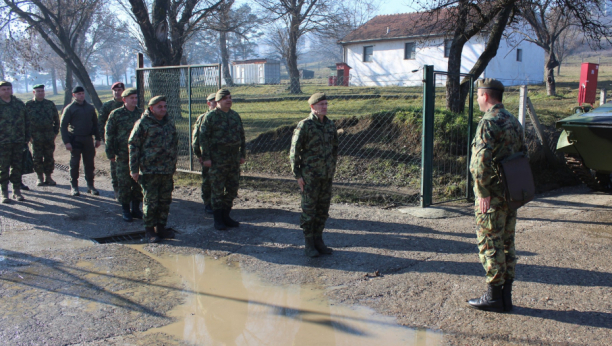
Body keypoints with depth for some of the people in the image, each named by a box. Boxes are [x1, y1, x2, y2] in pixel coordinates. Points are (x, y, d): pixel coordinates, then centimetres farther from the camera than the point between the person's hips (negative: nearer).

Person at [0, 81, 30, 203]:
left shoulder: (19, 104, 10)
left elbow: (26, 121, 16)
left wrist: (27, 137, 12)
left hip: (18, 142, 3)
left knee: (17, 167, 7)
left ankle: (17, 191, 17)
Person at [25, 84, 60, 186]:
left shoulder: (50, 104, 8)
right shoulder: (28, 105, 1)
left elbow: (56, 119, 13)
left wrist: (55, 132, 6)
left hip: (49, 135, 2)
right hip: (36, 136, -2)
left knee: (49, 157, 6)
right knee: (37, 158, 2)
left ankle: (48, 177, 16)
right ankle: (40, 178, 13)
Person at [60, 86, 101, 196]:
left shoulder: (90, 108, 11)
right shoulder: (69, 108, -3)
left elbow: (95, 124, 17)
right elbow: (63, 126, -5)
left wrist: (97, 138, 11)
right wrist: (66, 142, -13)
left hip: (88, 139, 4)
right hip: (75, 140, -3)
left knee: (89, 163, 6)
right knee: (74, 163, 1)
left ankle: (90, 186, 15)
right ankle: (74, 186, 11)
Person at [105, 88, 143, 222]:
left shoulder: (141, 114, 7)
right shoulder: (116, 114, -2)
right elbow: (109, 134, 0)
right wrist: (110, 153, -4)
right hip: (123, 155, -3)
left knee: (138, 182, 8)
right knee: (124, 182, 1)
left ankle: (136, 208, 21)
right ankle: (126, 210, 12)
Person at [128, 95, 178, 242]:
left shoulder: (169, 123, 12)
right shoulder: (143, 124, -6)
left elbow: (175, 143, 22)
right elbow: (133, 146, -6)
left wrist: (173, 163, 18)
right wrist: (134, 170, -9)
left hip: (167, 171, 6)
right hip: (149, 171, -6)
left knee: (165, 201, 10)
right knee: (151, 201, 0)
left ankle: (161, 227, 23)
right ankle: (150, 230, 12)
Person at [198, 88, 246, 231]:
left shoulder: (235, 116, 13)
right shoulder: (210, 117, -4)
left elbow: (241, 136, 19)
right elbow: (203, 137, -7)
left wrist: (243, 154, 14)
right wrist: (206, 157, -12)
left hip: (234, 159, 6)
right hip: (217, 159, -6)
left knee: (232, 188, 9)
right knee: (217, 190, 0)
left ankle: (226, 216, 23)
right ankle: (218, 220, 9)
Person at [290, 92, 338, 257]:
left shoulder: (330, 125, 7)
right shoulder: (304, 125, -12)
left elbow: (335, 148, 18)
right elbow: (294, 151, -10)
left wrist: (332, 169, 15)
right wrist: (297, 175, -12)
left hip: (327, 176, 6)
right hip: (310, 176, -6)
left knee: (323, 209, 10)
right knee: (309, 209, 2)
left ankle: (318, 240, 22)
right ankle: (309, 245, 11)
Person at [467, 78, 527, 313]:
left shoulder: (489, 122, -15)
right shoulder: (514, 121, 14)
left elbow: (482, 160, -23)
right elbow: (523, 153, 18)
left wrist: (483, 192, -18)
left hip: (492, 195, -9)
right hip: (511, 194, 9)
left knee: (490, 243, -1)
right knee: (507, 243, 13)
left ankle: (494, 296, 5)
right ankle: (506, 295, 20)